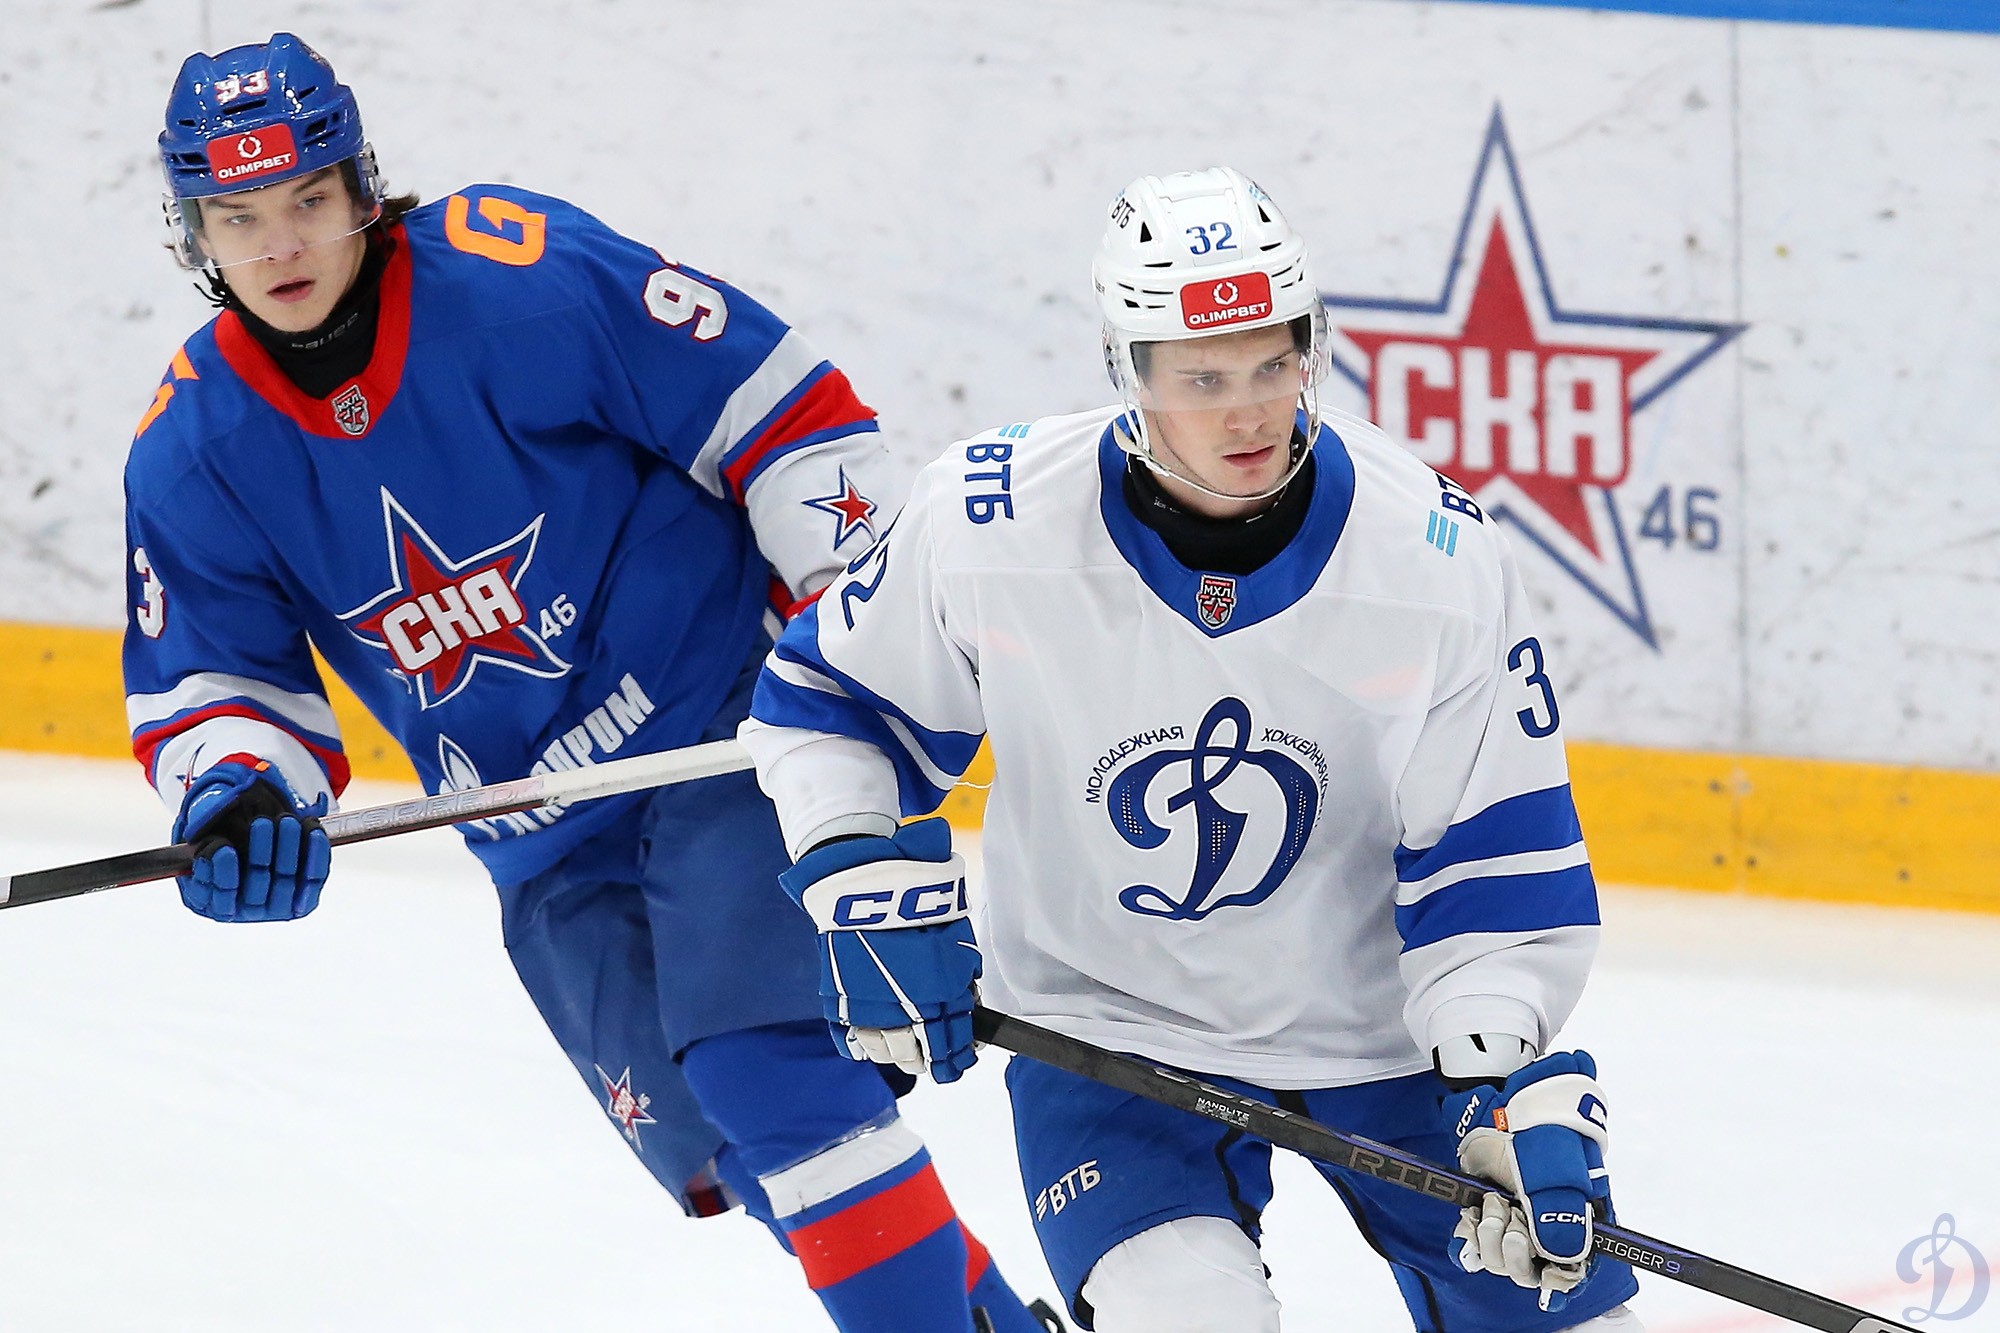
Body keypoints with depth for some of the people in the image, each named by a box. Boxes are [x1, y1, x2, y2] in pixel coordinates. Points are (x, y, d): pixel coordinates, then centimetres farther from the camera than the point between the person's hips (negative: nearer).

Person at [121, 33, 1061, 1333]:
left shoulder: (520, 275, -18)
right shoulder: (195, 453, -2)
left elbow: (775, 403, -14)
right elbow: (210, 677, 8)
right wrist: (235, 788, -16)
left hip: (723, 729, -6)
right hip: (548, 849, 6)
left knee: (758, 1061, -23)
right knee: (704, 1149, 5)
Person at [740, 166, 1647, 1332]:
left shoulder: (1436, 554, -18)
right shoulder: (991, 523, -19)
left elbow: (1496, 849, -11)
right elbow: (827, 701, -1)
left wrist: (1510, 1083, -21)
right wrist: (870, 890, -15)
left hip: (1384, 1021, 2)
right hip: (1109, 1024, -2)